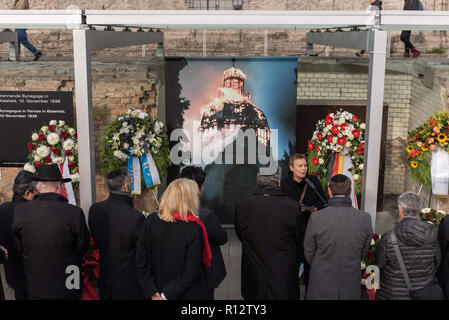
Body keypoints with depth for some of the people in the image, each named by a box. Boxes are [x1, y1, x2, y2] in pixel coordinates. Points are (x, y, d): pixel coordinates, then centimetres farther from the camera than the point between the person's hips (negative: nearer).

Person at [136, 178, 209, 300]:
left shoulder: (150, 221, -9)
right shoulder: (194, 228, -21)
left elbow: (141, 261, -6)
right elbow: (191, 272, -21)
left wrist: (152, 293, -5)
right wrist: (166, 295, -14)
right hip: (188, 295, -4)